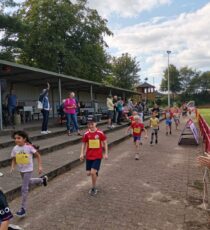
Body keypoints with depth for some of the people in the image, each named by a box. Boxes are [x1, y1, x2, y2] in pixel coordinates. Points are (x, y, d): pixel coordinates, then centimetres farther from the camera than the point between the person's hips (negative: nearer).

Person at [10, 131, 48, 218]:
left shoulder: (29, 147, -21)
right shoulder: (15, 149, -9)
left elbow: (38, 156, -12)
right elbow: (14, 159, 3)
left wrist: (40, 166, -17)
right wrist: (12, 167, -15)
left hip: (28, 170, -6)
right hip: (21, 170, 6)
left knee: (24, 188, -6)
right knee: (28, 182, 27)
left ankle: (23, 208, 7)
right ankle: (42, 179, 52)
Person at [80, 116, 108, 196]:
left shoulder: (100, 133, -12)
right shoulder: (86, 134, -5)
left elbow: (105, 143, -1)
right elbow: (84, 144, 7)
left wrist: (106, 153, -3)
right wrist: (82, 153, -2)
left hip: (98, 156, -3)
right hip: (89, 156, 3)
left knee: (93, 172, -13)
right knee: (88, 173, 7)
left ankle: (94, 188, 10)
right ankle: (96, 172, 43)